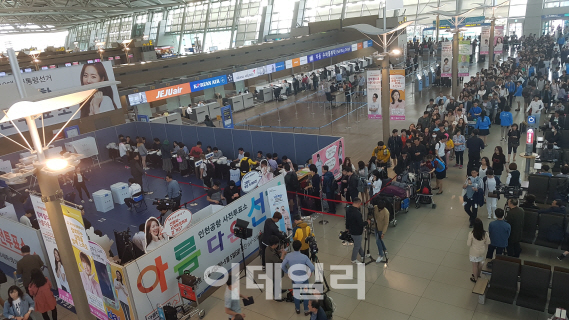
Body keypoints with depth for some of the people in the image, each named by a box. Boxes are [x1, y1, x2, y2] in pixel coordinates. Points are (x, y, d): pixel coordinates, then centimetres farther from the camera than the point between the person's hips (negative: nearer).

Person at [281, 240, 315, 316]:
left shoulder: (288, 256, -17)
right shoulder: (304, 257, -22)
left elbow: (282, 266, -8)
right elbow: (312, 268, -21)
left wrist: (287, 272, 8)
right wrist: (308, 273, -1)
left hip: (294, 278, 2)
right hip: (304, 278, -2)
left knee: (296, 294, 23)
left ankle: (298, 309, 41)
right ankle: (306, 310, 33)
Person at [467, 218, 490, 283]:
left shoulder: (471, 234, -29)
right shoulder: (485, 234, -21)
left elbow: (468, 244, -18)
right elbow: (487, 243, -5)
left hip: (474, 253, -3)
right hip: (482, 252, 3)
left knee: (475, 265, 19)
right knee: (480, 263, 28)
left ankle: (475, 278, 38)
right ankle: (478, 275, 51)